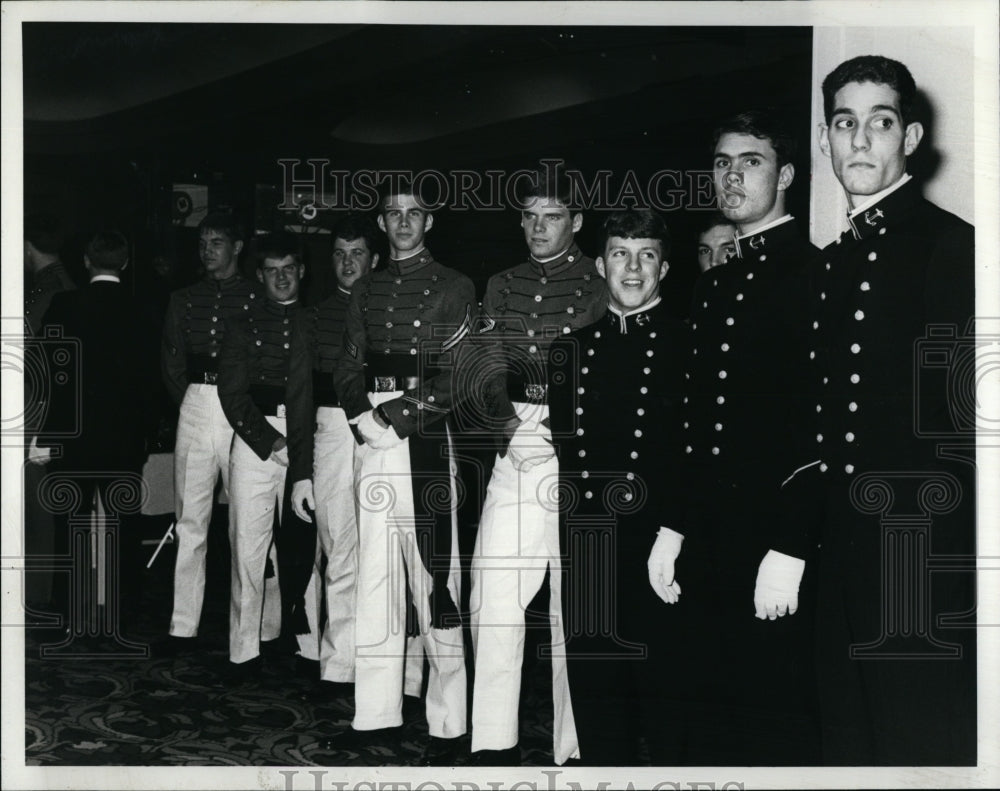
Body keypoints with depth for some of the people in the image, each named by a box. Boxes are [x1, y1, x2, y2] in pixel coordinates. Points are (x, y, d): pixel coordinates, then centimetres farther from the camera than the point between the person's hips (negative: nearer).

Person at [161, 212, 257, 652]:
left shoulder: (256, 298, 3)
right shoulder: (184, 299, 15)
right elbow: (171, 360, 16)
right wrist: (187, 399, 8)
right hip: (196, 406, 4)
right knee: (190, 518, 3)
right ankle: (183, 627, 7)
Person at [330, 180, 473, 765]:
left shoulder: (454, 288, 4)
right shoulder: (365, 292, 19)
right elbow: (349, 369, 14)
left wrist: (405, 409, -13)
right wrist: (369, 411, -5)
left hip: (426, 440, -5)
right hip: (372, 441, 5)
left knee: (434, 582, -6)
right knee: (374, 580, 7)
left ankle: (448, 725, 1)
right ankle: (377, 715, 16)